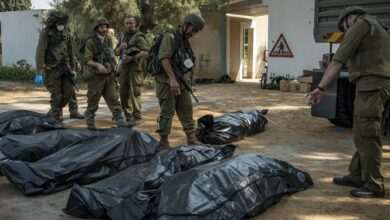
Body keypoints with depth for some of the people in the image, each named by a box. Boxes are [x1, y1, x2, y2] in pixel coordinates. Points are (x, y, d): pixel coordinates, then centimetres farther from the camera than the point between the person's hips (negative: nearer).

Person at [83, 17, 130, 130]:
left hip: (110, 75, 4)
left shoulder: (109, 40, 9)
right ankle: (90, 122, 22)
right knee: (93, 101, 5)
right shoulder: (91, 42, -8)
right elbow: (87, 60, -15)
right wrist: (98, 65, -30)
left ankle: (119, 120, -2)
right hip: (97, 76, -4)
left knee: (113, 98, -1)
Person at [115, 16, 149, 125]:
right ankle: (127, 115, 20)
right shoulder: (123, 36, 19)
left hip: (135, 67, -7)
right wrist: (120, 47, 1)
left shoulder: (139, 36, -4)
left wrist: (132, 57, -23)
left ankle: (137, 117, -2)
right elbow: (116, 52, 22)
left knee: (135, 92, -8)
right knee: (123, 92, 9)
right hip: (123, 67, 7)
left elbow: (145, 52, -15)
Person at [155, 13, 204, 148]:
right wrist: (172, 79, -28)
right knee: (167, 112, -4)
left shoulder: (185, 40, 16)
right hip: (167, 81, -9)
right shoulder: (170, 36, -12)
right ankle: (163, 142, 5)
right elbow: (164, 58, -22)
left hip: (180, 80, 9)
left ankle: (191, 138, 16)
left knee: (186, 109, 9)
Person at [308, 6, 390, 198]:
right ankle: (356, 176, 23)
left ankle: (374, 186, 2)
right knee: (363, 135, 15)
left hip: (371, 85, -10)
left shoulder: (361, 24, -1)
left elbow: (339, 60, -10)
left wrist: (321, 88, -13)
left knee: (367, 137, -5)